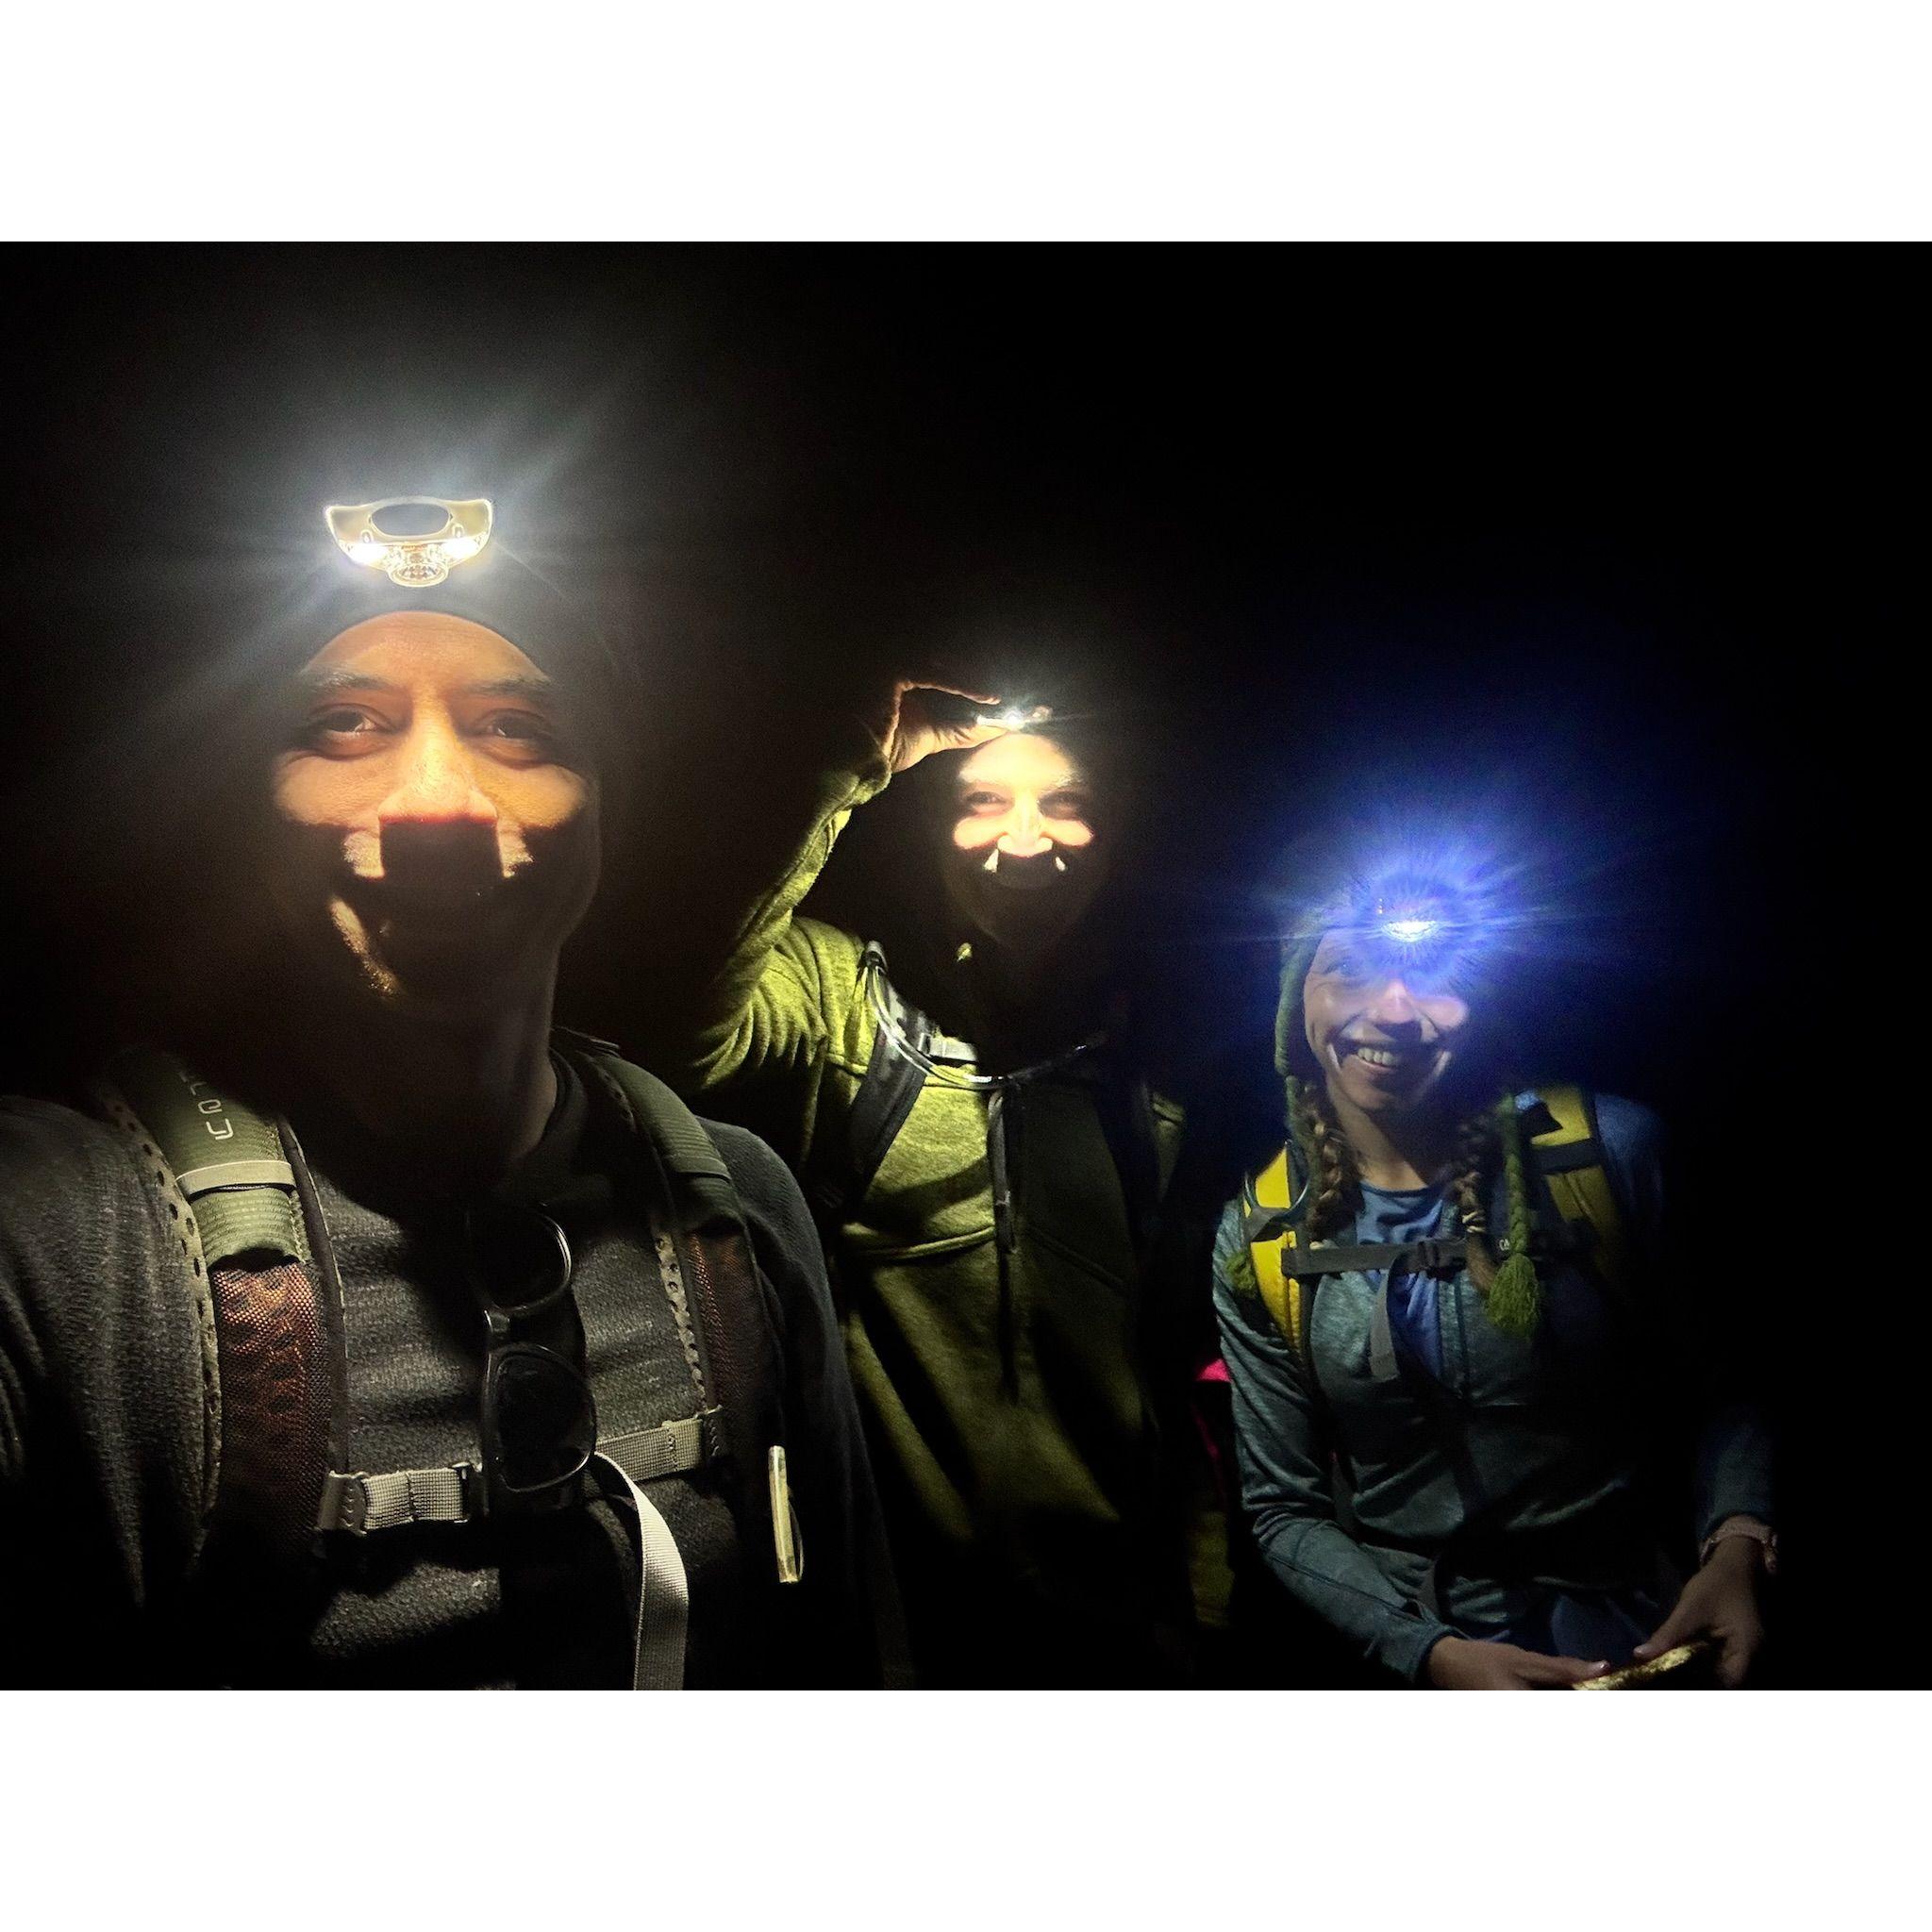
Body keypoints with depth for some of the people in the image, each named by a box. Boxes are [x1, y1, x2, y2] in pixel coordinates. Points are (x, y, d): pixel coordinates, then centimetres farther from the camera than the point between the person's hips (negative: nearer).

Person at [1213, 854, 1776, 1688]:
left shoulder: (1610, 1150, -14)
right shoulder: (1258, 1244, -9)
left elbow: (1716, 1387, -3)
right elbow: (1285, 1508, -5)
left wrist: (1734, 1547, -20)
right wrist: (1432, 1652, -18)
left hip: (1645, 1642, 0)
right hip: (1405, 1660, 0)